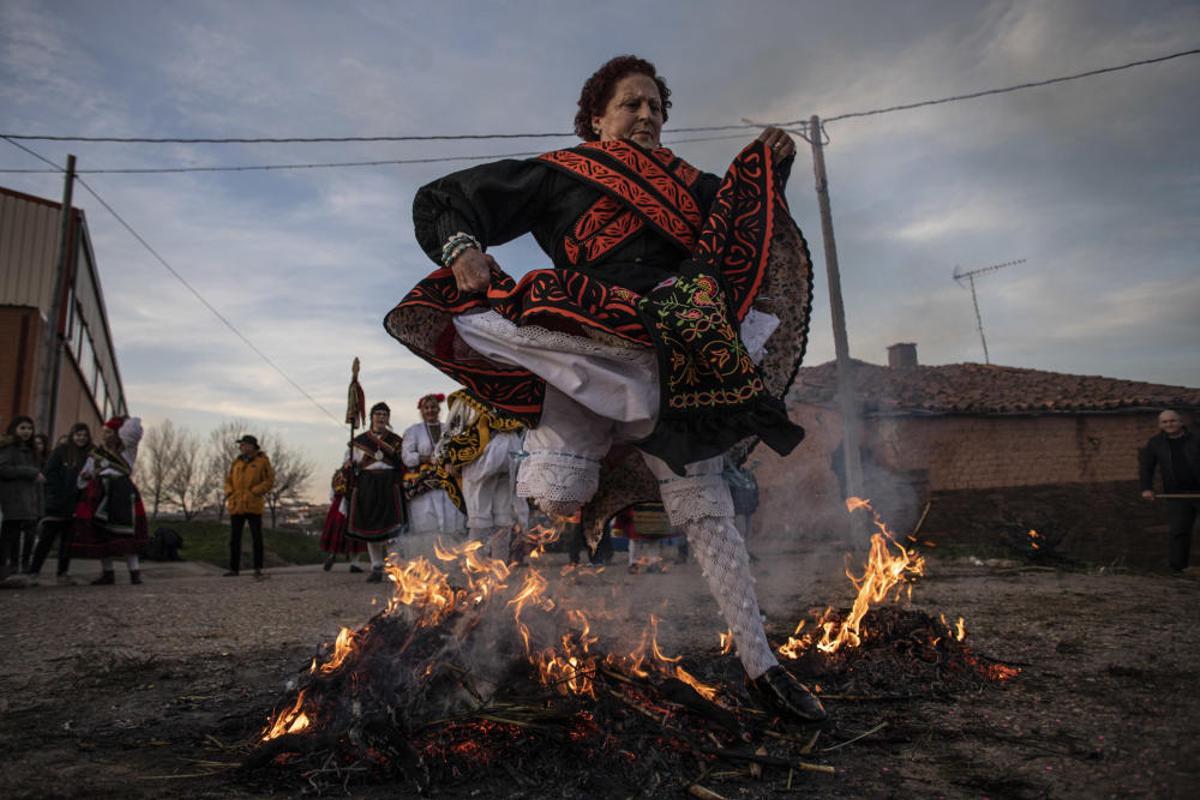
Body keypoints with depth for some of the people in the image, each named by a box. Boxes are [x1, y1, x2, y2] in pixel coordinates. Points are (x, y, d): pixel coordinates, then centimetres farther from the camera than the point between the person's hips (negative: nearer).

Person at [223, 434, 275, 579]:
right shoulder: (237, 462, 11)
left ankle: (258, 569, 7)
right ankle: (234, 569, 15)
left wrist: (254, 492, -14)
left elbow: (269, 481, -5)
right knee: (234, 539, 7)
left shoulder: (262, 461, -2)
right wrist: (229, 493, -2)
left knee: (257, 538, -1)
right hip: (236, 506, 4)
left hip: (253, 506, -4)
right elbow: (228, 480, 16)